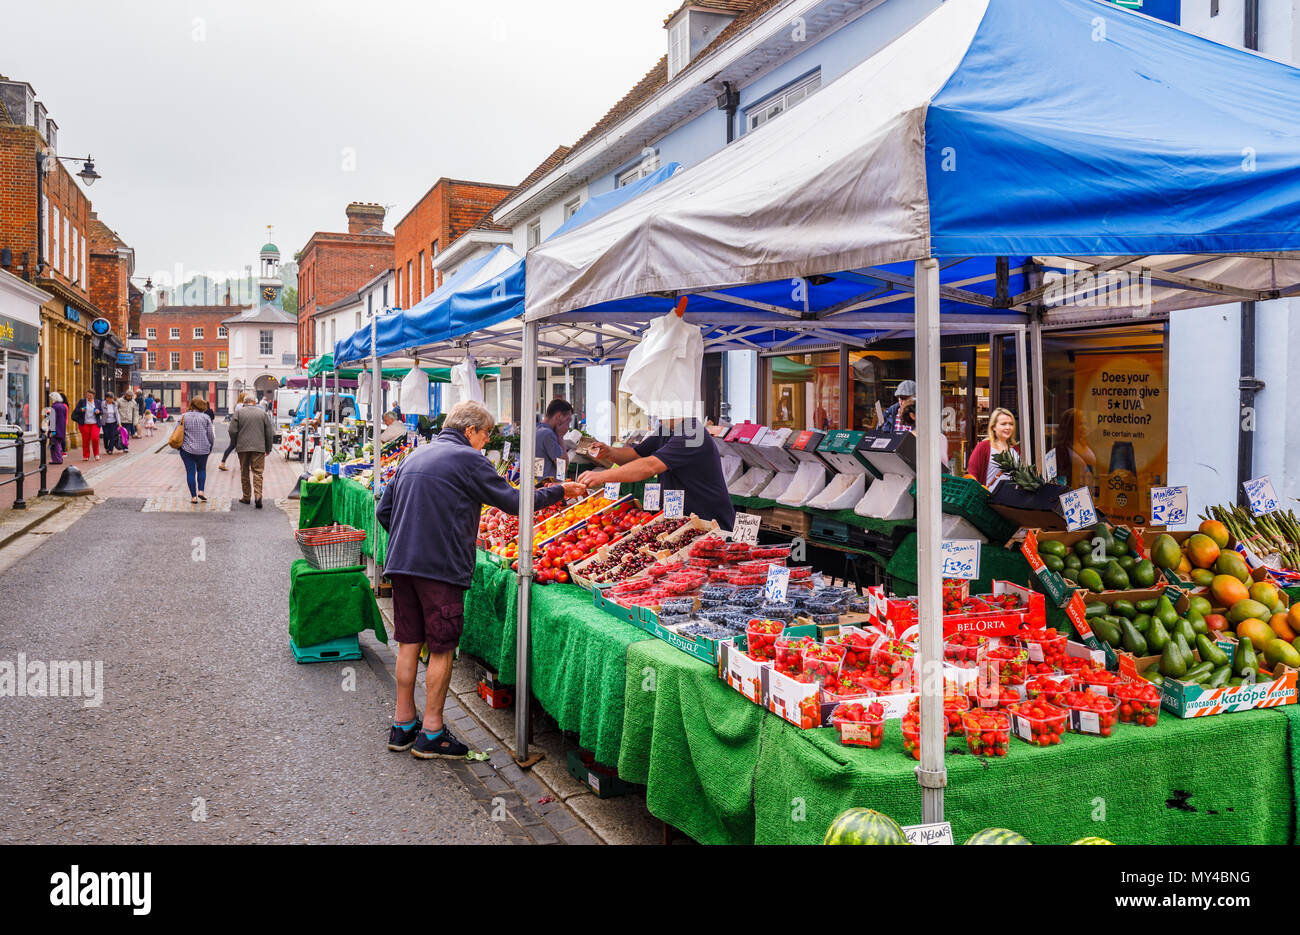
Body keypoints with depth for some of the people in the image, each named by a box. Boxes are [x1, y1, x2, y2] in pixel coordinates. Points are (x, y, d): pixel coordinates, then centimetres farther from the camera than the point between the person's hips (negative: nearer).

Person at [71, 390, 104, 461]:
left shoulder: (98, 402, 9)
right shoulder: (81, 401, 6)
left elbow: (102, 412, 14)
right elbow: (76, 411, 6)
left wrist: (98, 412, -9)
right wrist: (81, 410, -15)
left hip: (95, 424, 0)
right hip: (85, 424, 0)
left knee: (95, 438, -14)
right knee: (85, 440, 1)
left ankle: (96, 454, 4)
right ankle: (86, 456, 11)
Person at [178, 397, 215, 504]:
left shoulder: (184, 417, -1)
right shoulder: (206, 418, -3)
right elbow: (210, 435, 0)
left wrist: (179, 445, 17)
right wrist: (211, 447, 15)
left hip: (187, 449, 0)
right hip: (202, 450, 0)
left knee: (190, 472, 4)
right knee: (202, 469, 20)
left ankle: (193, 497, 2)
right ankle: (200, 491, 6)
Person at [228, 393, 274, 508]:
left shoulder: (238, 412, 0)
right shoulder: (263, 413, 3)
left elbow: (232, 431, -4)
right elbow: (270, 433, 4)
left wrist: (235, 444, 12)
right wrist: (268, 449, 13)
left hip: (243, 447, 0)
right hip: (259, 447, 0)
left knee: (244, 472, 12)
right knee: (257, 472, 0)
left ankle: (246, 497, 17)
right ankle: (258, 495, -16)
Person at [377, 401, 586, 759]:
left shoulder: (413, 457, 16)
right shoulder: (468, 459, -7)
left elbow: (384, 510, 16)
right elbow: (513, 501, -6)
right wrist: (559, 491, 4)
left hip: (401, 562, 7)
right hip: (441, 566, -7)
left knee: (409, 642, 14)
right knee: (441, 648, 2)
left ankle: (403, 724, 22)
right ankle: (432, 733, 8)